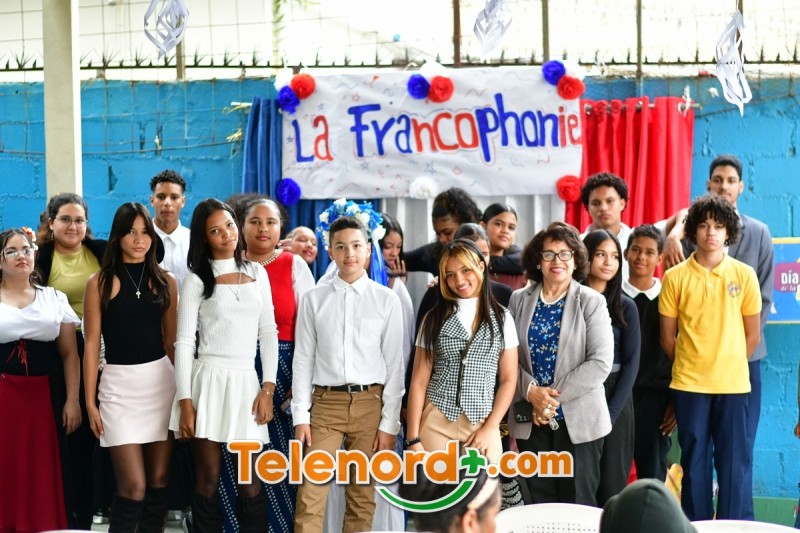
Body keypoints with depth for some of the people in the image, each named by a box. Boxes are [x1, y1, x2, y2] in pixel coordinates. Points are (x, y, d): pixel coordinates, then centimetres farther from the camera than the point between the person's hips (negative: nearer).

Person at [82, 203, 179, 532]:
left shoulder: (165, 281, 7)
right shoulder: (100, 282, -1)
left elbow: (172, 340, 12)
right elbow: (92, 345, -1)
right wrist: (90, 401, -5)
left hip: (162, 381, 3)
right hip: (119, 384, -3)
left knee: (159, 480, 5)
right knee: (133, 486, -9)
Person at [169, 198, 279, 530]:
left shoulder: (257, 274, 11)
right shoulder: (197, 280, 2)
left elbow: (268, 333, 9)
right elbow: (184, 342, -2)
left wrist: (268, 389, 0)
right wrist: (185, 401, -10)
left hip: (246, 382, 2)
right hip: (209, 381, -2)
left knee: (250, 484, 1)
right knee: (208, 481, 1)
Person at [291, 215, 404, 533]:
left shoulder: (387, 300, 2)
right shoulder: (314, 299, 5)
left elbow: (394, 364, 1)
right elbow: (303, 360, 5)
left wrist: (389, 423, -3)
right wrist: (300, 416, -2)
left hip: (369, 403, 0)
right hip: (326, 403, 0)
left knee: (362, 498, 7)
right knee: (310, 498, -5)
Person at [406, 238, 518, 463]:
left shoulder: (501, 318, 6)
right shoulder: (435, 318, 6)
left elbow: (508, 379, 5)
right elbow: (419, 380, 2)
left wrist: (490, 428, -6)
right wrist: (413, 439, -6)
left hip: (482, 426, 0)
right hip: (436, 424, 0)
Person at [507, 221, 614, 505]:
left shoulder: (591, 302, -2)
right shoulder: (519, 300, 6)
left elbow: (600, 362, -10)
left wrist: (555, 395, -15)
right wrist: (532, 391, -14)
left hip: (579, 420, -2)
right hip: (531, 421, 2)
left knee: (578, 505, 3)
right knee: (539, 503, 8)